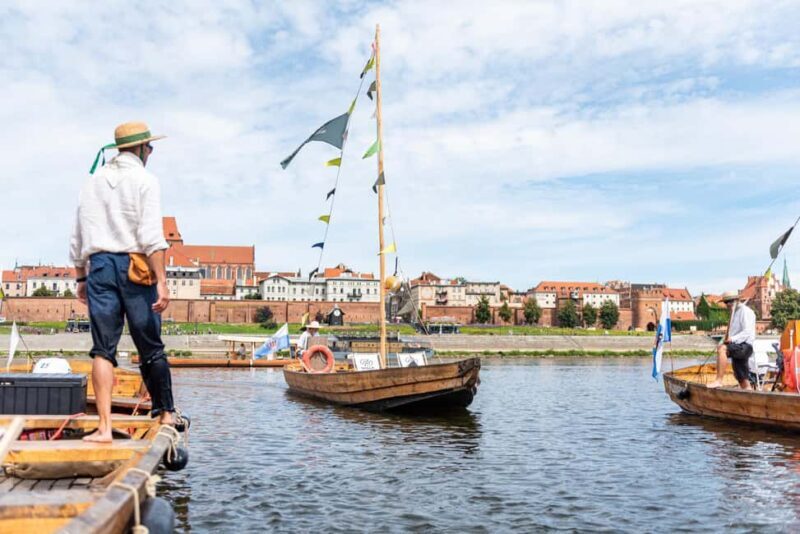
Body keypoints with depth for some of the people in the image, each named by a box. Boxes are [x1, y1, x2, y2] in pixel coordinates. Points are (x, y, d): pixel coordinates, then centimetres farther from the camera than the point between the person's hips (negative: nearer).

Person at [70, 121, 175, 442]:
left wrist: (81, 279, 23)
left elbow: (78, 238, 15)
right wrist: (161, 282, -16)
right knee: (151, 347, 7)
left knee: (103, 349, 2)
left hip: (99, 265, 4)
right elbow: (151, 236, -13)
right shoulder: (144, 180, -1)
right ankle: (166, 413, 18)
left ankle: (104, 427, -3)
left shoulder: (93, 181, 15)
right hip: (134, 265, -4)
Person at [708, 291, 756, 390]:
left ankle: (719, 381, -40)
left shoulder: (745, 311, -4)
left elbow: (747, 332, -17)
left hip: (744, 346, -10)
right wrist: (727, 339, 12)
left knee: (721, 349, -34)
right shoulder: (735, 313, 25)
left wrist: (732, 339, -29)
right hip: (738, 347, 10)